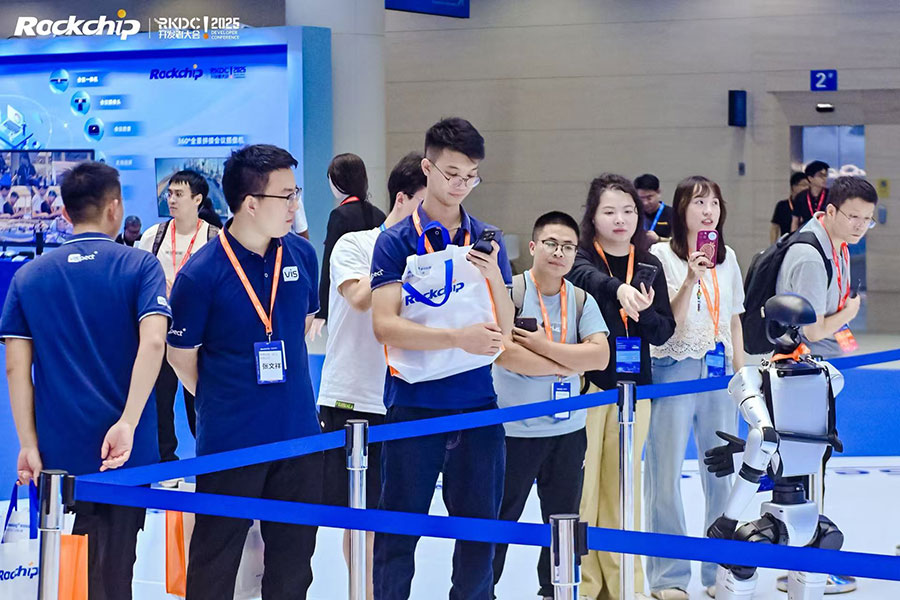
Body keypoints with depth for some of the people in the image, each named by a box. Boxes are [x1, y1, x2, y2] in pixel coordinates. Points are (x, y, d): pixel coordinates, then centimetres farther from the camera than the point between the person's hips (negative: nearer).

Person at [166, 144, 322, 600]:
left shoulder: (301, 254, 1)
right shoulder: (201, 273, -15)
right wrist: (222, 401, 8)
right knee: (215, 562, 6)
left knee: (294, 558, 14)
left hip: (298, 435, 5)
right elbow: (181, 356, -3)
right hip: (229, 441, -5)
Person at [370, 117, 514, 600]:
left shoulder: (487, 240, 8)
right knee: (399, 530, 1)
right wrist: (458, 337, -22)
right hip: (414, 404, -3)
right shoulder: (396, 241, -2)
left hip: (477, 402, 3)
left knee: (480, 528, 8)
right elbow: (384, 325, -13)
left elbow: (503, 331, 5)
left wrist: (494, 276, -13)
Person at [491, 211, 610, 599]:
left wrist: (544, 346, -17)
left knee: (564, 519, 14)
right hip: (514, 430, -5)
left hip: (567, 429, 5)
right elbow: (507, 355, -24)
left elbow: (600, 356, -9)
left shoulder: (581, 300, 4)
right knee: (499, 519, 3)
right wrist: (569, 362, -15)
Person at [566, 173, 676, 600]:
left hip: (633, 387, 4)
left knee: (623, 485, 9)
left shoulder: (650, 265, 10)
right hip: (586, 384, -4)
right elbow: (588, 278, -28)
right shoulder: (581, 257, -2)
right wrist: (620, 289, -48)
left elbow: (664, 332, 8)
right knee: (582, 484, -6)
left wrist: (645, 312, -13)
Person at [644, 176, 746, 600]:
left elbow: (733, 321, 16)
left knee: (723, 473, 7)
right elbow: (666, 323, -13)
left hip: (718, 372, 4)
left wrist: (741, 374, 13)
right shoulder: (662, 256, -6)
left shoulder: (727, 258, 9)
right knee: (666, 475, 0)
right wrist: (691, 279, -23)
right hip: (673, 370, -4)